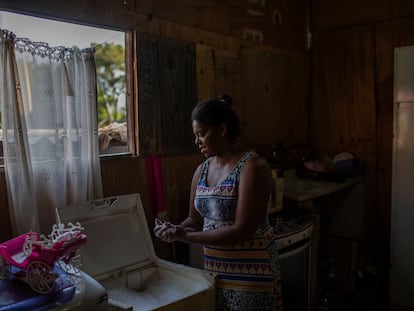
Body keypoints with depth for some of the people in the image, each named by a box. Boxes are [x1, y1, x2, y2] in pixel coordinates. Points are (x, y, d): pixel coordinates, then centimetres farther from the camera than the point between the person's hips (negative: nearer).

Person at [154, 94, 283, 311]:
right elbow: (195, 219, 11)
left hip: (250, 271, -6)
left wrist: (185, 237, -21)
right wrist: (174, 230, -11)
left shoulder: (253, 167, -18)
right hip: (213, 267, 6)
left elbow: (242, 230, -23)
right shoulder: (202, 170, 4)